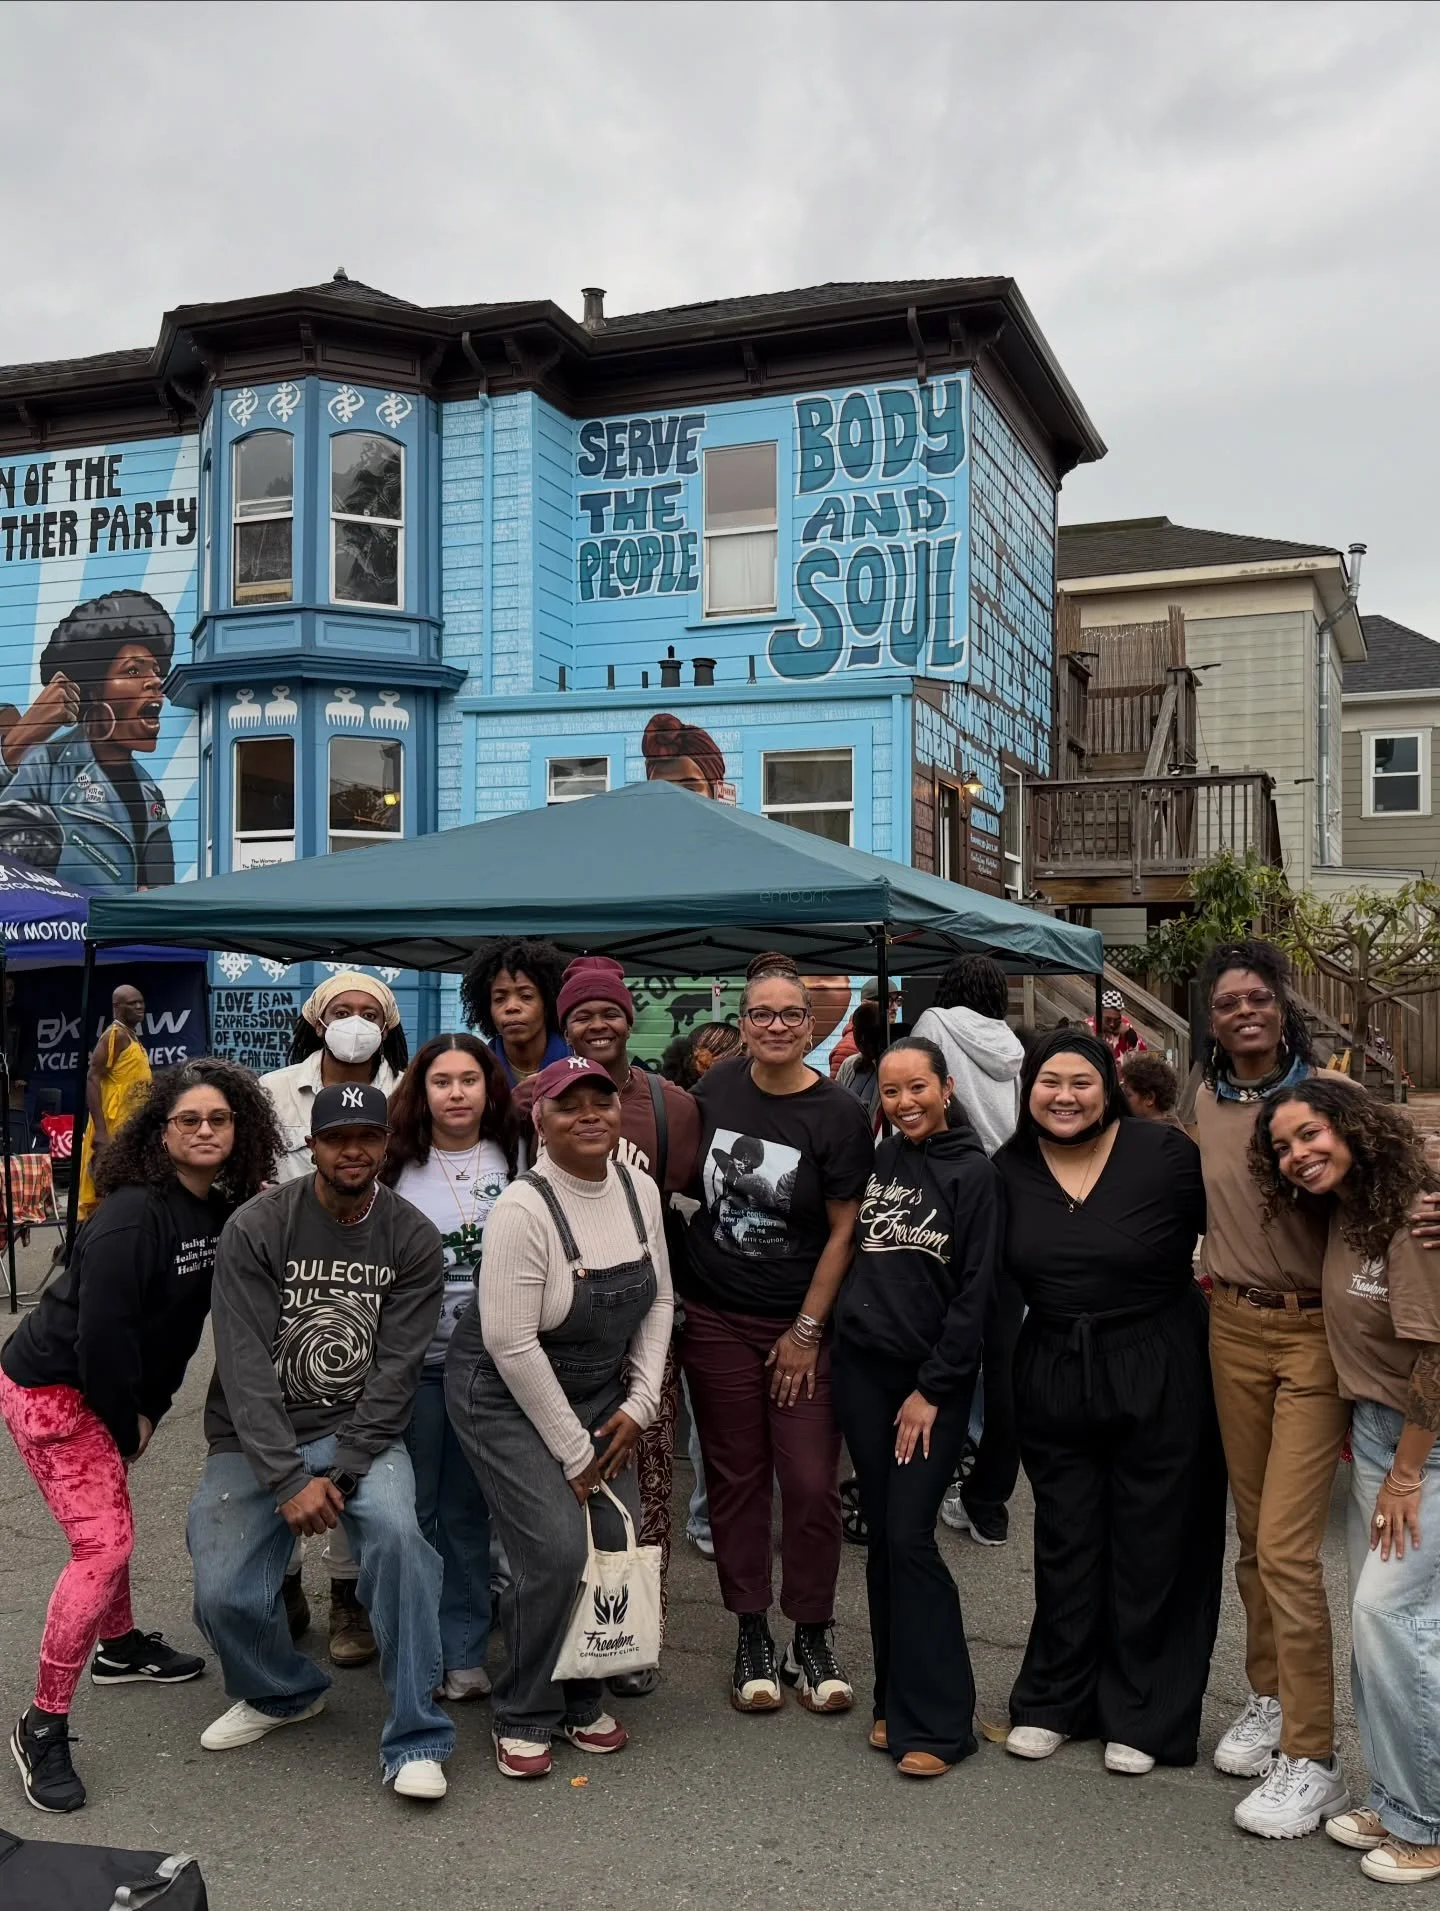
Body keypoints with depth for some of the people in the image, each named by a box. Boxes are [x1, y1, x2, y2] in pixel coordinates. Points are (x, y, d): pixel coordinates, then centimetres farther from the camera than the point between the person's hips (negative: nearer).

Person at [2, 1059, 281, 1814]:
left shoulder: (217, 1212, -1)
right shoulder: (132, 1216, -27)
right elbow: (100, 1330, -26)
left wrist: (149, 1410, 4)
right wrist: (128, 1424, -14)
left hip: (102, 1387, 9)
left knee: (109, 1520, 24)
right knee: (104, 1542, -13)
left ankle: (119, 1646, 46)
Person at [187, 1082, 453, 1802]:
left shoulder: (412, 1238, -5)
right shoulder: (255, 1228, -9)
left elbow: (398, 1368, -8)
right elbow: (245, 1365, -14)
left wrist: (339, 1472, -17)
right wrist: (288, 1479, -20)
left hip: (361, 1432, 0)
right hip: (256, 1439, 1)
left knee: (396, 1533, -27)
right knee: (225, 1595, -11)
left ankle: (415, 1740, -12)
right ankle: (284, 1692, 24)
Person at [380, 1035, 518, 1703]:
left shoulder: (513, 1164, 4)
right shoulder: (397, 1167, 0)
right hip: (413, 1359, -1)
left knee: (469, 1510, 9)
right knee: (414, 1509, 5)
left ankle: (464, 1653, 19)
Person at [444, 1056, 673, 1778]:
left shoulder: (641, 1190, -3)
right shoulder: (523, 1209, -23)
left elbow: (658, 1302, 7)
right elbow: (511, 1344, -22)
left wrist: (639, 1405, -2)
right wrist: (572, 1450, -16)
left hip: (598, 1394, 6)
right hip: (506, 1395, -6)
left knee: (620, 1540, -2)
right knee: (557, 1548, -15)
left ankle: (582, 1700, 21)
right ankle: (524, 1717, 8)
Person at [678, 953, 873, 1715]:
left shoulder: (838, 1113, -10)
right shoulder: (718, 1087, 0)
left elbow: (844, 1230, -7)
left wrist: (807, 1330, -8)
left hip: (800, 1322, -3)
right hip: (715, 1317, 3)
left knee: (812, 1482, -2)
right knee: (736, 1477, 9)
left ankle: (812, 1637, 16)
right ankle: (751, 1635, 21)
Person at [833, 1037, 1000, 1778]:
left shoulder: (973, 1174, -6)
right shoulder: (873, 1163, 7)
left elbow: (976, 1291, -9)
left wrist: (933, 1390, -11)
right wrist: (827, 1339, 4)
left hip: (933, 1379, -4)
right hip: (862, 1370, 4)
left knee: (909, 1538, -7)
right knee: (882, 1538, 9)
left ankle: (934, 1720, 3)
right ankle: (894, 1698, 20)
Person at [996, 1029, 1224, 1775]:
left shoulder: (1165, 1154, -11)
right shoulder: (1010, 1170, 0)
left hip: (1158, 1376, -3)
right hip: (1051, 1375, 3)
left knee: (1151, 1545, 8)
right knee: (1064, 1543, 13)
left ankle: (1141, 1716, 24)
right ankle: (1053, 1701, 28)